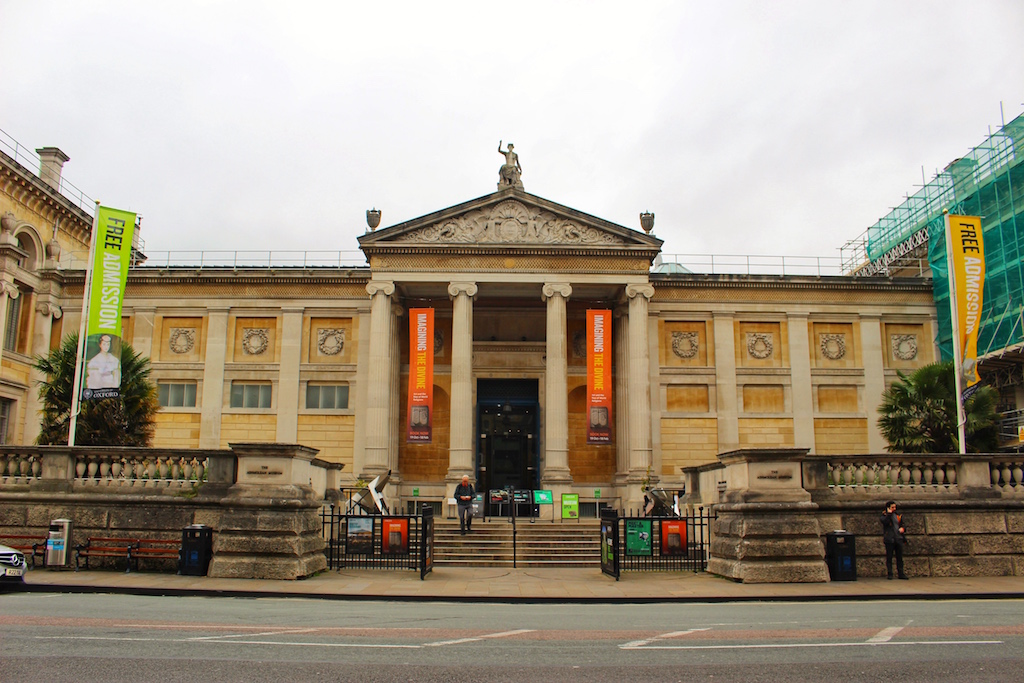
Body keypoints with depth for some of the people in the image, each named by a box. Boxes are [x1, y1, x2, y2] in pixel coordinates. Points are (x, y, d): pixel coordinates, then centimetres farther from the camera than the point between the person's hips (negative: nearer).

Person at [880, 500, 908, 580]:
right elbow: (884, 522, -19)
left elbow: (902, 525, 22)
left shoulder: (898, 515, 15)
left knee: (899, 557, 5)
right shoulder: (885, 515, 2)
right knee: (889, 557, -1)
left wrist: (902, 528, 0)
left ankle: (900, 574, 10)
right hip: (889, 540, -4)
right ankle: (890, 574, 3)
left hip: (898, 539, 4)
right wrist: (889, 513, -14)